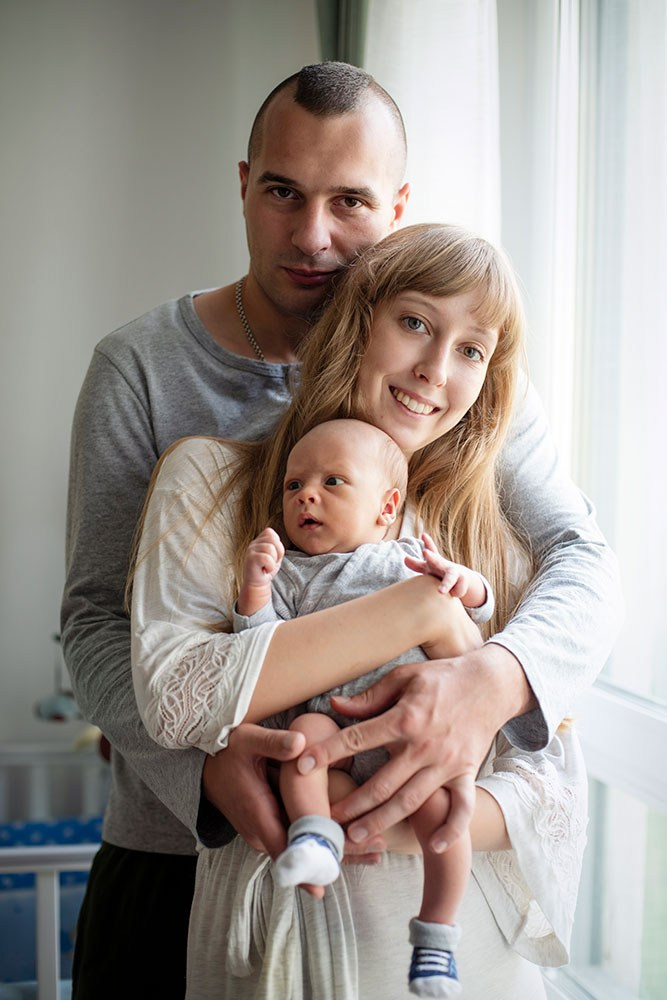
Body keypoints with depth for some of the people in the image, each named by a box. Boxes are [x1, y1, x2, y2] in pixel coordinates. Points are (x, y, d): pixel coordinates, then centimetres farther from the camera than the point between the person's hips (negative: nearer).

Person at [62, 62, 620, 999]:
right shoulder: (140, 367, -7)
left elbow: (584, 558, -11)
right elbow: (95, 617, -10)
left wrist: (496, 680, -34)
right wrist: (207, 755, -30)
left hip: (391, 846, 1)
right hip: (177, 846, 0)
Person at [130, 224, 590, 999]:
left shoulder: (494, 543, 4)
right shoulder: (210, 478, -5)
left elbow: (553, 779, -2)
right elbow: (172, 696, -20)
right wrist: (421, 612, -22)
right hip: (279, 932, -2)